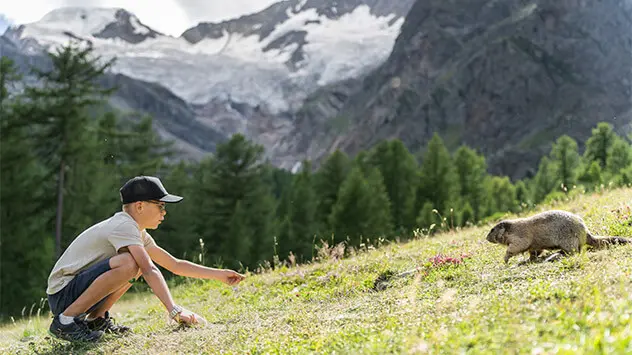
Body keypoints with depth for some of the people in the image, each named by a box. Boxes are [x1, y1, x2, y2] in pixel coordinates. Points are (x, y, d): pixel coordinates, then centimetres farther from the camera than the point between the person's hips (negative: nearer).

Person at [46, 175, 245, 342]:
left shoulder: (137, 232, 12)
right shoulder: (123, 226, -18)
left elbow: (174, 264, 15)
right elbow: (149, 270, -30)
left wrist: (219, 275, 10)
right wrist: (174, 311, -38)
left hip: (79, 288, 10)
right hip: (62, 295, -10)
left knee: (140, 261, 13)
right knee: (128, 263, -30)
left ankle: (96, 318, 11)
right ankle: (66, 320, -18)